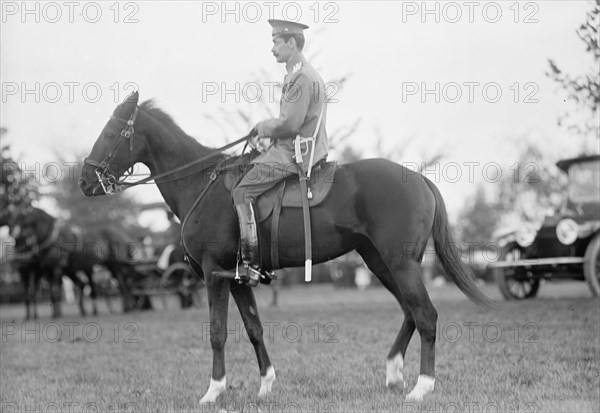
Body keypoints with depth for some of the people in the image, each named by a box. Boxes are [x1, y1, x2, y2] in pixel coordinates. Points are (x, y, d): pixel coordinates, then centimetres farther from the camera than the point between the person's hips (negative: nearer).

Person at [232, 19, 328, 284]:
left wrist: (263, 128, -7)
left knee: (243, 192, -14)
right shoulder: (301, 74, 19)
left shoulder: (302, 78, -16)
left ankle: (251, 263, -18)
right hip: (303, 150, 11)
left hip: (295, 153, -11)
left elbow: (289, 124, -22)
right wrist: (267, 129, 14)